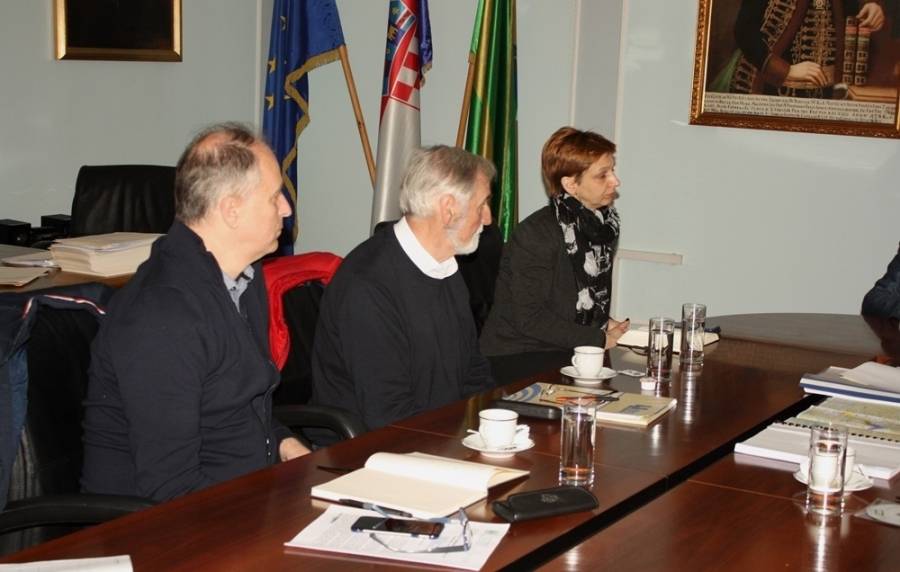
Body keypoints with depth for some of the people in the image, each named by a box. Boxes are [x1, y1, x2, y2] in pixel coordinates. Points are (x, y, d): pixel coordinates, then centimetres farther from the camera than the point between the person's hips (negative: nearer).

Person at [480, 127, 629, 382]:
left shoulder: (607, 224, 5)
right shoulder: (534, 235, -19)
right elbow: (529, 318, -19)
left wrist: (604, 323, 0)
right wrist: (599, 339, -15)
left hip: (563, 353, 7)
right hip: (515, 358, -7)